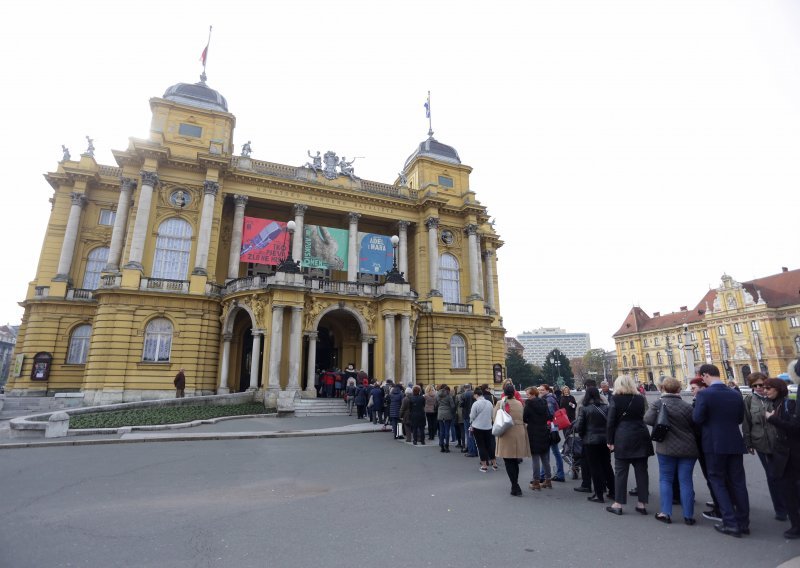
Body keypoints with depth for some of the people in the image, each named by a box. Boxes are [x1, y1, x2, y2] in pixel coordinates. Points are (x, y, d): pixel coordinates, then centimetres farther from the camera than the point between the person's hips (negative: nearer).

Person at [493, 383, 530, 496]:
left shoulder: (500, 403, -8)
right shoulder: (519, 403, 3)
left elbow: (495, 418, -6)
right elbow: (524, 419, 8)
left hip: (506, 435, -4)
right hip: (520, 434, 5)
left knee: (509, 462, 4)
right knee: (515, 462, 19)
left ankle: (515, 487, -1)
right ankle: (515, 485, 29)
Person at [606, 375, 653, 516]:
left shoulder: (615, 399, -6)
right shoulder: (640, 398, 5)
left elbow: (611, 422, -6)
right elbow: (643, 417, 10)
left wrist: (610, 440, -1)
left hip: (622, 439, -4)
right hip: (641, 438, 4)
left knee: (620, 472, 3)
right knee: (641, 471, 10)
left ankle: (618, 504, 7)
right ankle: (642, 504, 16)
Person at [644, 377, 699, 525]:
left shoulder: (659, 404, -10)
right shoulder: (687, 406, -5)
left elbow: (648, 420, -18)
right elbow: (695, 426, 1)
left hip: (667, 448, -2)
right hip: (688, 449, 2)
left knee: (665, 479, 9)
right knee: (686, 481, 8)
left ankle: (666, 513, 10)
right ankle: (688, 515, 13)